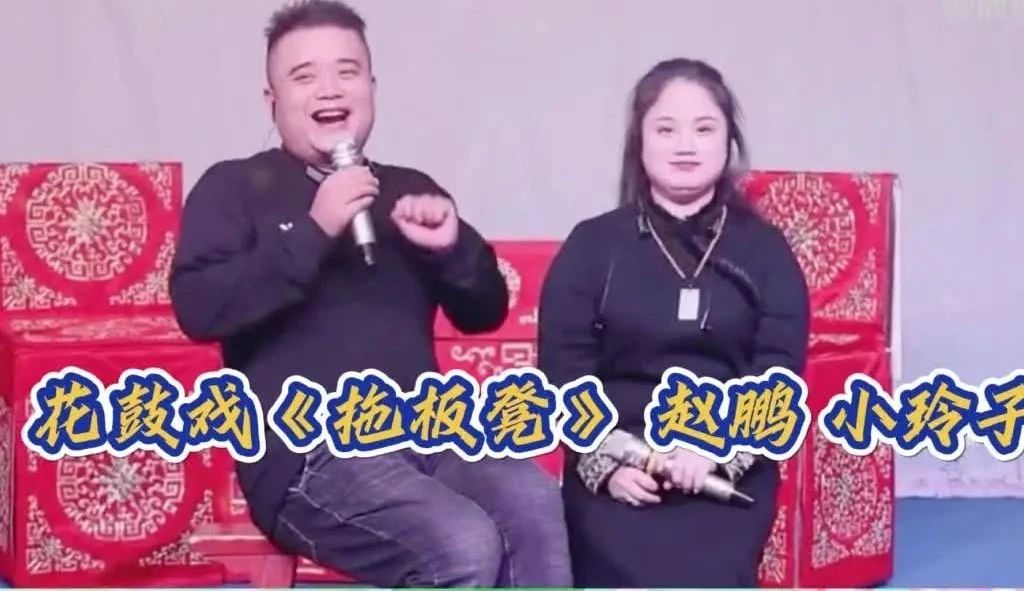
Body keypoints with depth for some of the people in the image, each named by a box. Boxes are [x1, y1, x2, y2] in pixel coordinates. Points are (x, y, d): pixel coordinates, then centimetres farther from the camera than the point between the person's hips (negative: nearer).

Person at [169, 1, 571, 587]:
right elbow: (198, 307, -10)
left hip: (422, 432, 5)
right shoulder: (235, 188, 7)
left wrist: (455, 246, -2)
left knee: (536, 507, -27)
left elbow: (485, 312, 19)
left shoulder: (409, 189, 20)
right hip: (307, 450, -5)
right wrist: (313, 231, -15)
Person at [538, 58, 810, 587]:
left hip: (729, 472, 0)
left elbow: (779, 372, 1)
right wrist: (605, 461, -13)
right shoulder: (592, 245, 7)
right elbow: (562, 372, 2)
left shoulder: (764, 250, 9)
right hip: (616, 471, 0)